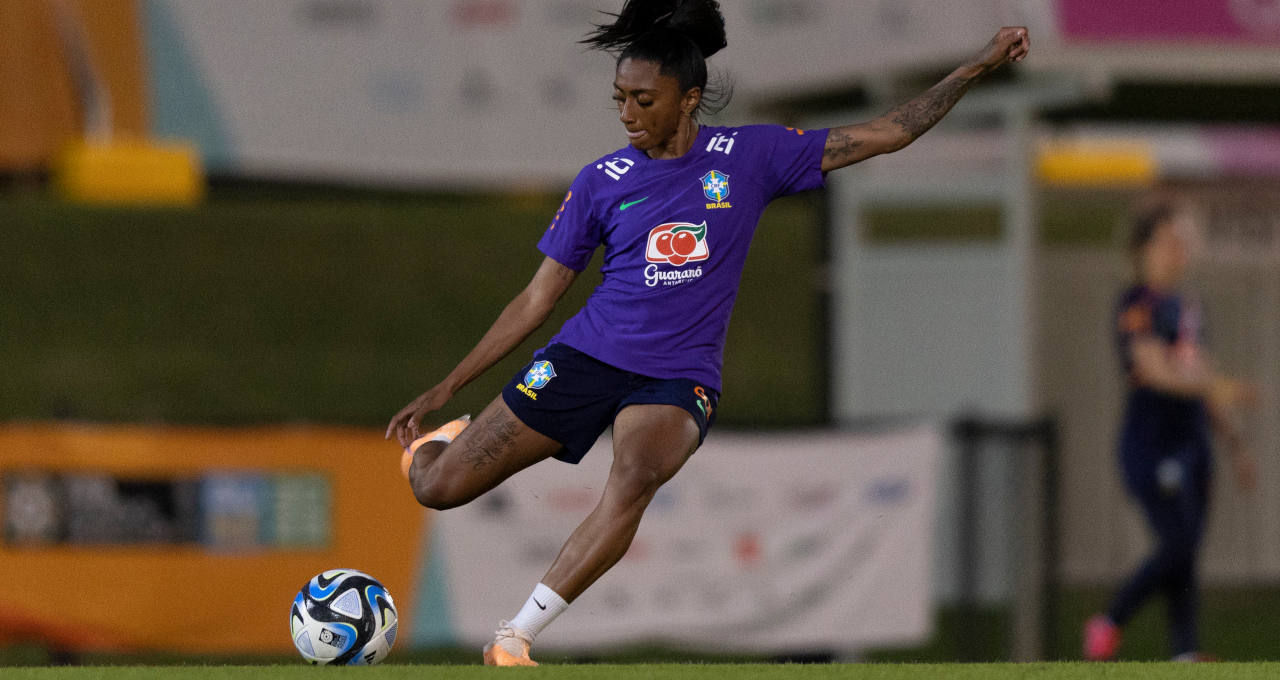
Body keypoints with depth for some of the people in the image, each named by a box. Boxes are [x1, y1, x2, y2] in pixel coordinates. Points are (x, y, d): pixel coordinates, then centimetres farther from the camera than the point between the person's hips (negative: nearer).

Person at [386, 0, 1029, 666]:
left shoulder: (752, 156, 2)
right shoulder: (602, 182, 4)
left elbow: (886, 133, 6)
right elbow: (536, 299, 9)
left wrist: (979, 66, 2)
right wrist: (443, 389, 7)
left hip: (677, 378, -1)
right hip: (586, 356, 1)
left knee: (636, 474, -37)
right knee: (437, 487, -5)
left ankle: (513, 637, -33)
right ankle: (442, 442, 34)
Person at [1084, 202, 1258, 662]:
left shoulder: (1187, 309, 17)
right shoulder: (1139, 306, -10)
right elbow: (1156, 370, -23)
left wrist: (1237, 446, 20)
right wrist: (1217, 387, -38)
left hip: (1191, 444, 8)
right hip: (1151, 447, -8)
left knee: (1185, 555, 2)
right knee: (1177, 547, -14)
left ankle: (1185, 652, -1)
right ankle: (1108, 624, 2)